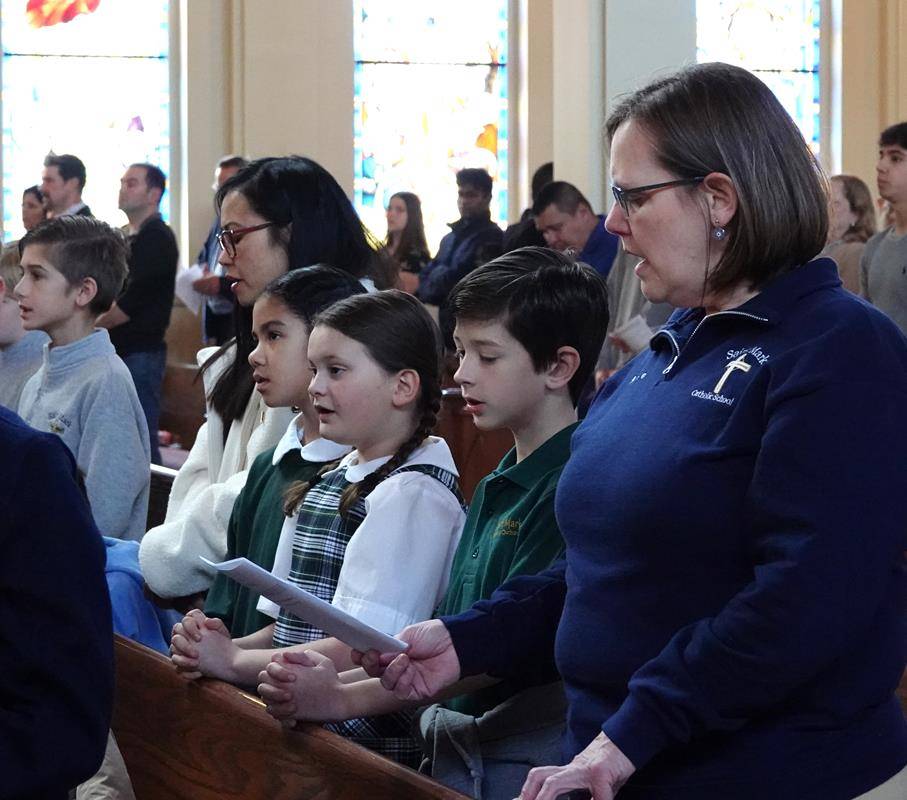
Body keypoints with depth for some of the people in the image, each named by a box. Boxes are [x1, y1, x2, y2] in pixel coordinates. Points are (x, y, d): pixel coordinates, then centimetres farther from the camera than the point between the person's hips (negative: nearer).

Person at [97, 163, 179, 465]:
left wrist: (89, 326, -7)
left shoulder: (157, 238, -11)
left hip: (141, 352, -9)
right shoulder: (131, 237, 19)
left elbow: (131, 303, -16)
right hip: (121, 350, 9)